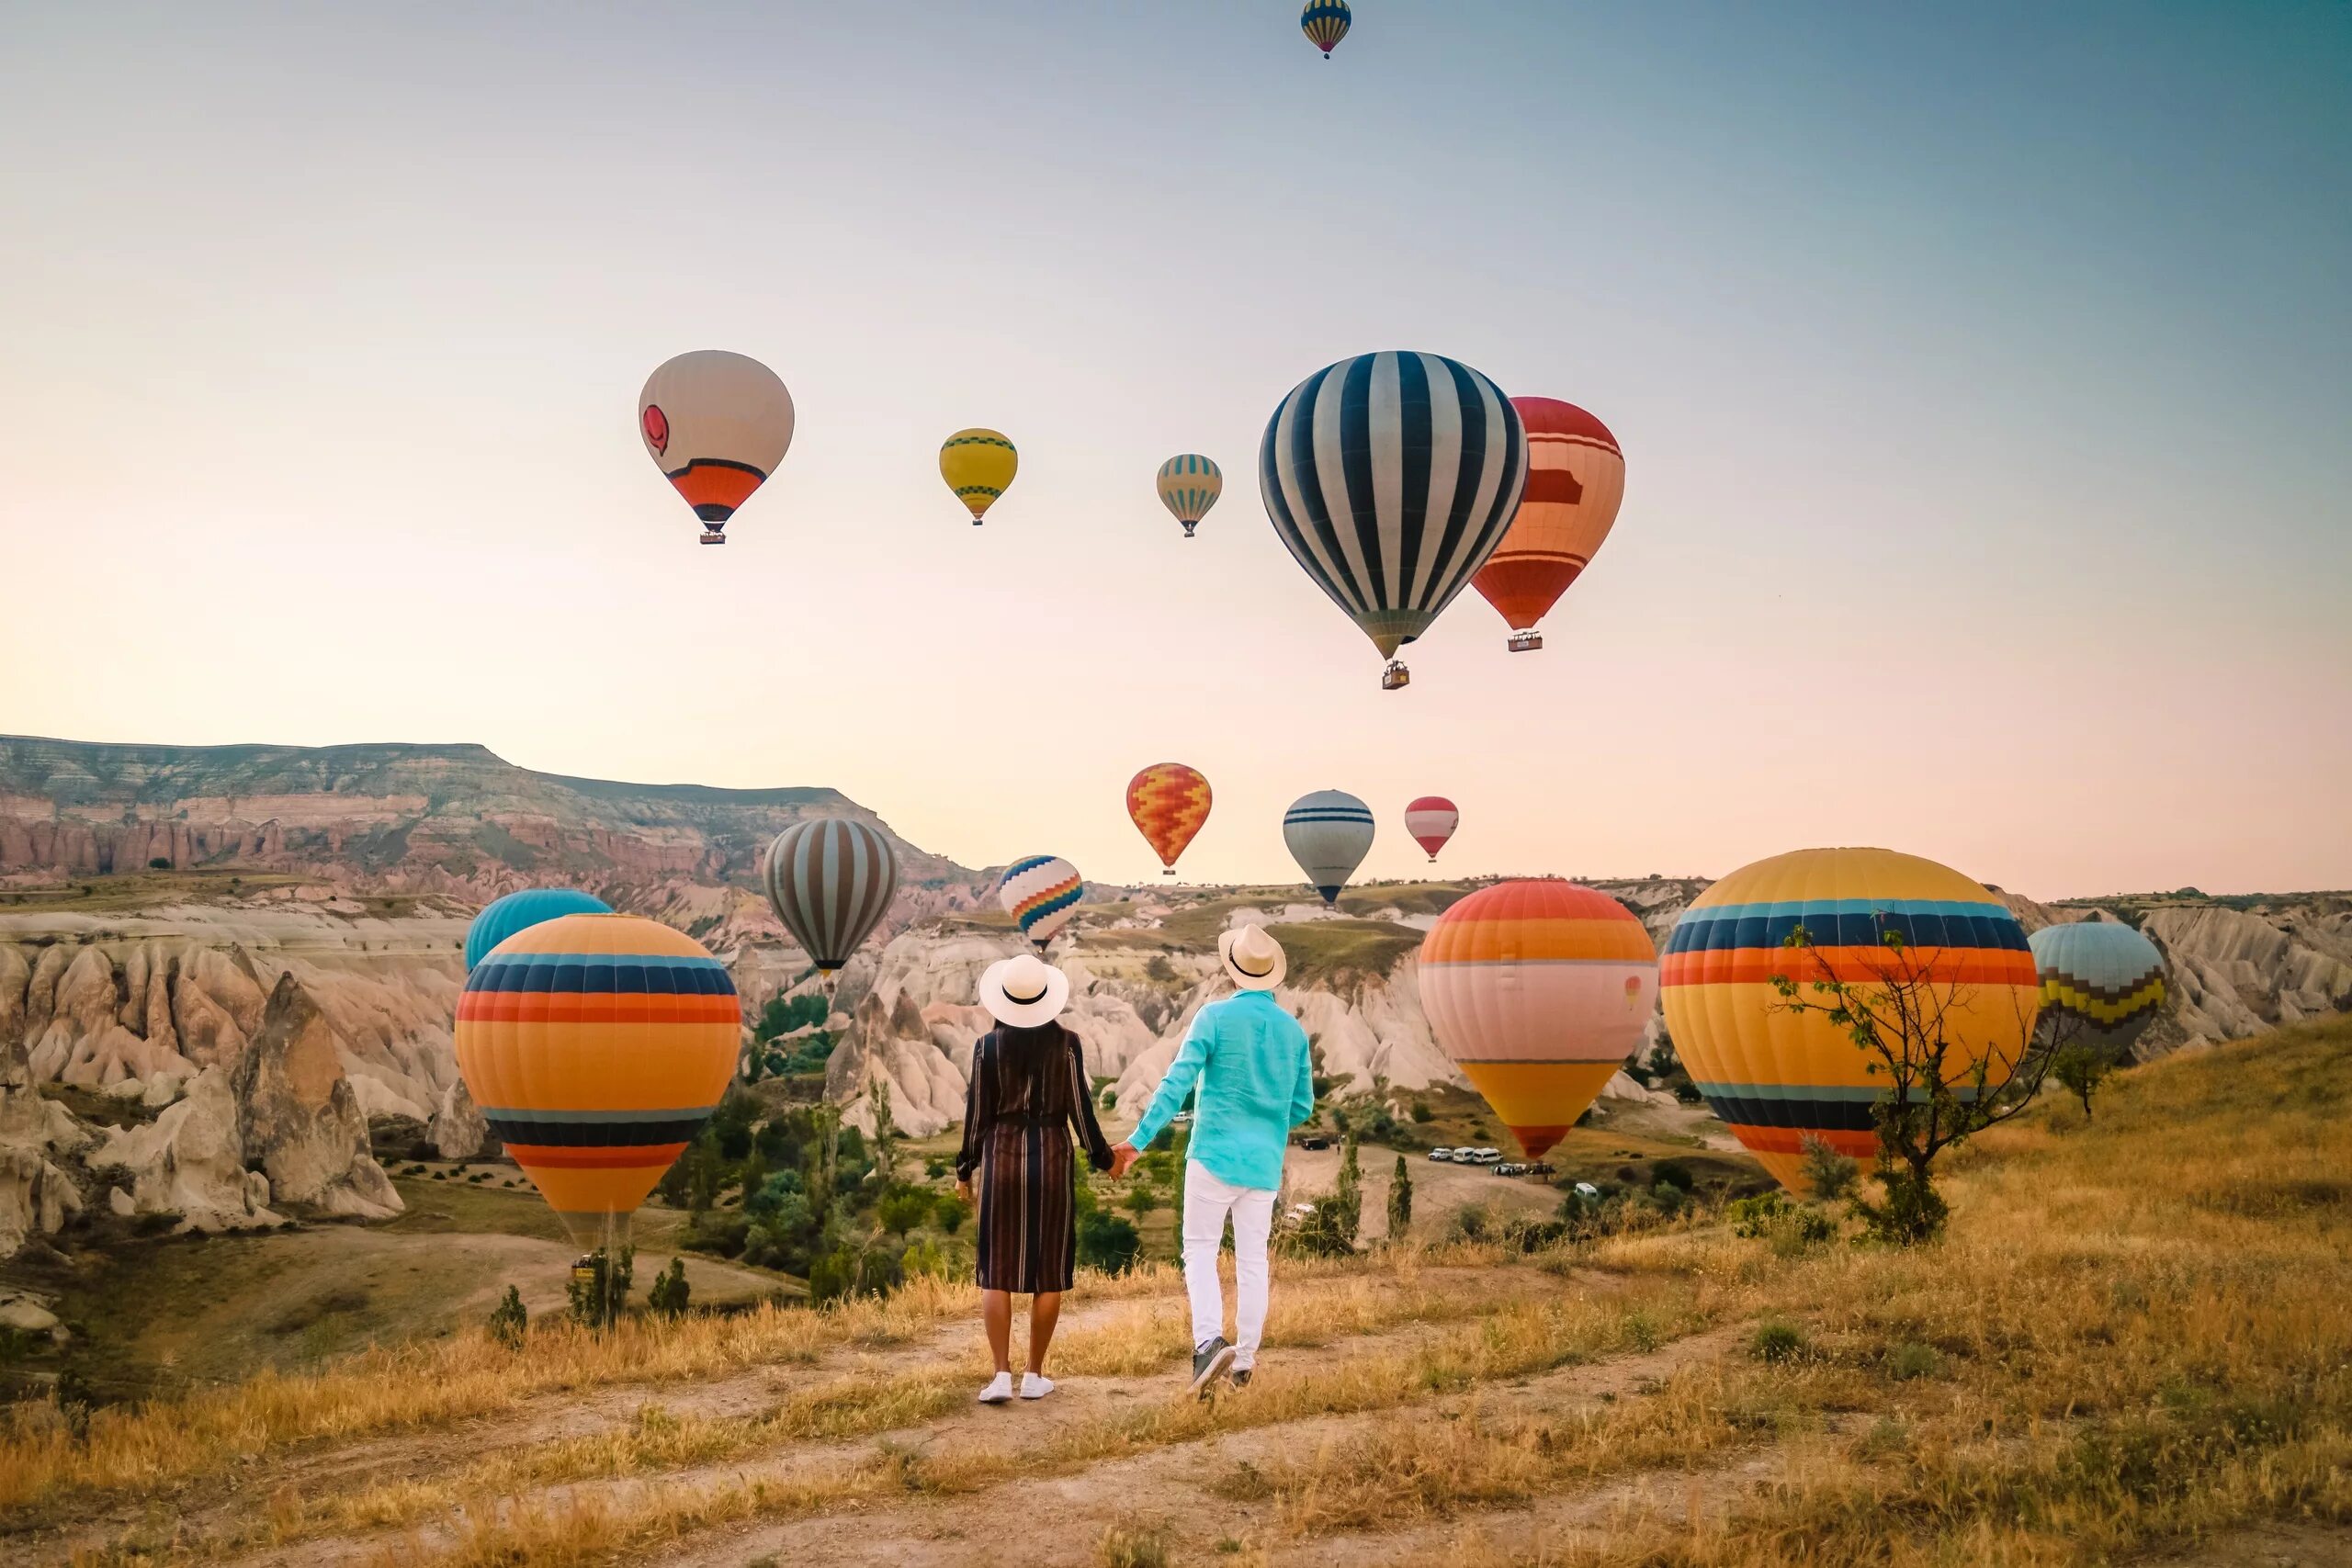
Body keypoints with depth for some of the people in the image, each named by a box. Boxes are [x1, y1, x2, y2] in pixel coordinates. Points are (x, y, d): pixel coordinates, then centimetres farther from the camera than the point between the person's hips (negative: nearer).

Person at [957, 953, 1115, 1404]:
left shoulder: (988, 1046, -4)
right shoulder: (1066, 1044, -5)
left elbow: (978, 1114, -1)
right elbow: (1080, 1109, -3)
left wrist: (965, 1170, 12)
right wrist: (1102, 1157, 12)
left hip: (1002, 1159, 0)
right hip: (1053, 1159, 0)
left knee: (997, 1272, 5)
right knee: (1049, 1272, 9)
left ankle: (1002, 1374, -3)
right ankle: (1035, 1374, 12)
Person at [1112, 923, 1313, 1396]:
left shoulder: (1215, 1016, -8)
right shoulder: (1294, 1029, 5)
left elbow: (1176, 1084, -14)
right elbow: (1303, 1106, 10)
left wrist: (1137, 1140, -12)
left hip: (1215, 1153, -4)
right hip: (1265, 1162, 4)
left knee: (1200, 1251, 4)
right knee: (1252, 1260, 10)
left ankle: (1210, 1341, -15)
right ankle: (1244, 1360, 14)